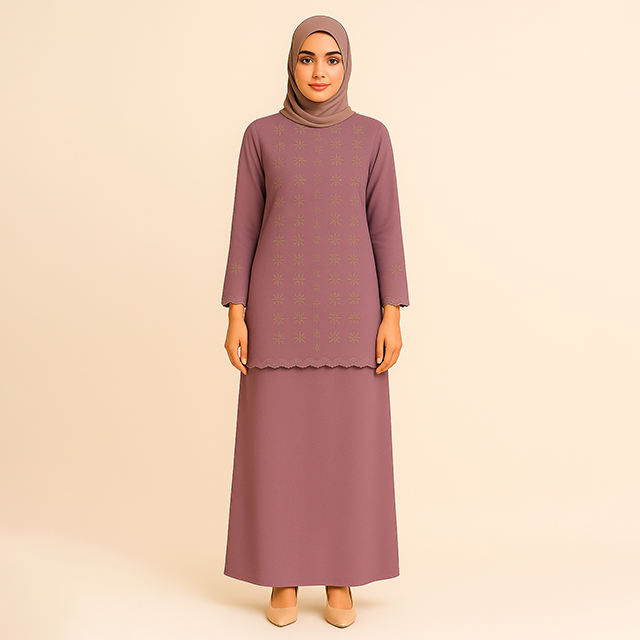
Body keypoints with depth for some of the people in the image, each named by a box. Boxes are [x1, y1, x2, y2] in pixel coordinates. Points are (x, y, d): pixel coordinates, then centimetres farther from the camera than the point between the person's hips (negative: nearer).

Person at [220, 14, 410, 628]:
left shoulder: (370, 135, 6)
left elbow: (385, 227, 3)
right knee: (278, 441, 2)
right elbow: (245, 228, 4)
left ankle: (340, 579, 19)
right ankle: (283, 577, 19)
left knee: (349, 441, 2)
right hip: (281, 305, 0)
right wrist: (236, 315, -3)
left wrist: (392, 315, -5)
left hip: (349, 306, 0)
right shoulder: (262, 135, 6)